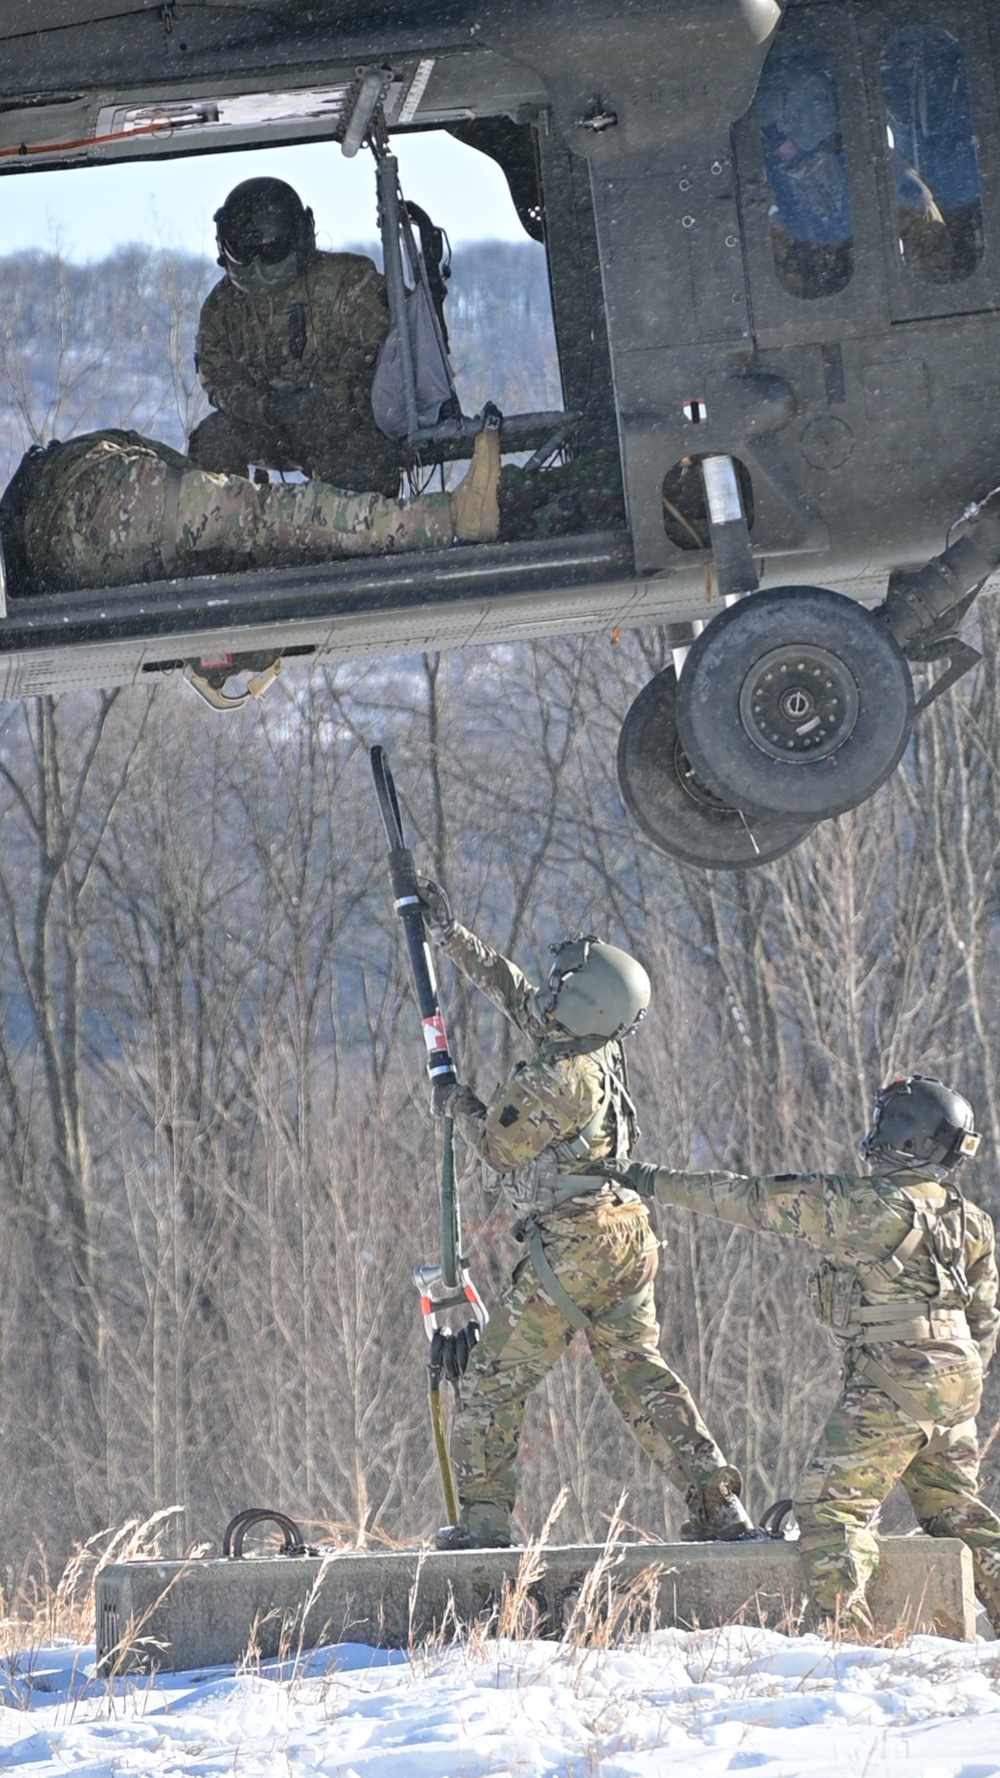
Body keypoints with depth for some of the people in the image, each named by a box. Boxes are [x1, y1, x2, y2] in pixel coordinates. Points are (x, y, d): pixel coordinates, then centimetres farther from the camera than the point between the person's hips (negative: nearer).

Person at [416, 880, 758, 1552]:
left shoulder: (553, 1081, -20)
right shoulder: (604, 1047, 6)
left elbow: (501, 1150, -5)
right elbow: (514, 991, 20)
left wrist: (461, 1105, 14)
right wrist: (450, 934, 27)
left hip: (571, 1247, -9)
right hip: (629, 1242, 9)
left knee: (497, 1377, 3)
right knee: (640, 1374, 10)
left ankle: (484, 1517, 5)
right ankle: (719, 1505, 0)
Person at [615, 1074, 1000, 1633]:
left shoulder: (866, 1204, -12)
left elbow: (753, 1200, -5)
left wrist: (660, 1182, 4)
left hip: (891, 1382, -7)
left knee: (832, 1507, -6)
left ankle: (847, 1625, -18)